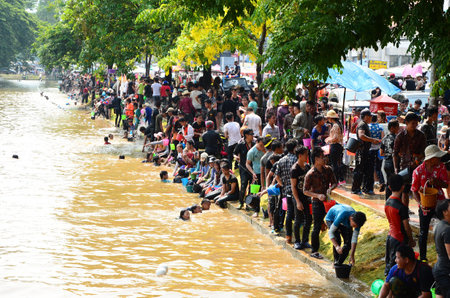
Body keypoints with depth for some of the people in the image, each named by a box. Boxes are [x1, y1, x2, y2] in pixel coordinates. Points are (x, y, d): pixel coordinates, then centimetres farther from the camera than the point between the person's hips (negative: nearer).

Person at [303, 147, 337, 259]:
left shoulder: (328, 170, 1)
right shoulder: (310, 174, -14)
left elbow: (334, 183, 8)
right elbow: (305, 191, -10)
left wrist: (330, 188, -14)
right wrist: (318, 195, -22)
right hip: (317, 203, -5)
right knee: (317, 227, -1)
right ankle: (314, 251, 10)